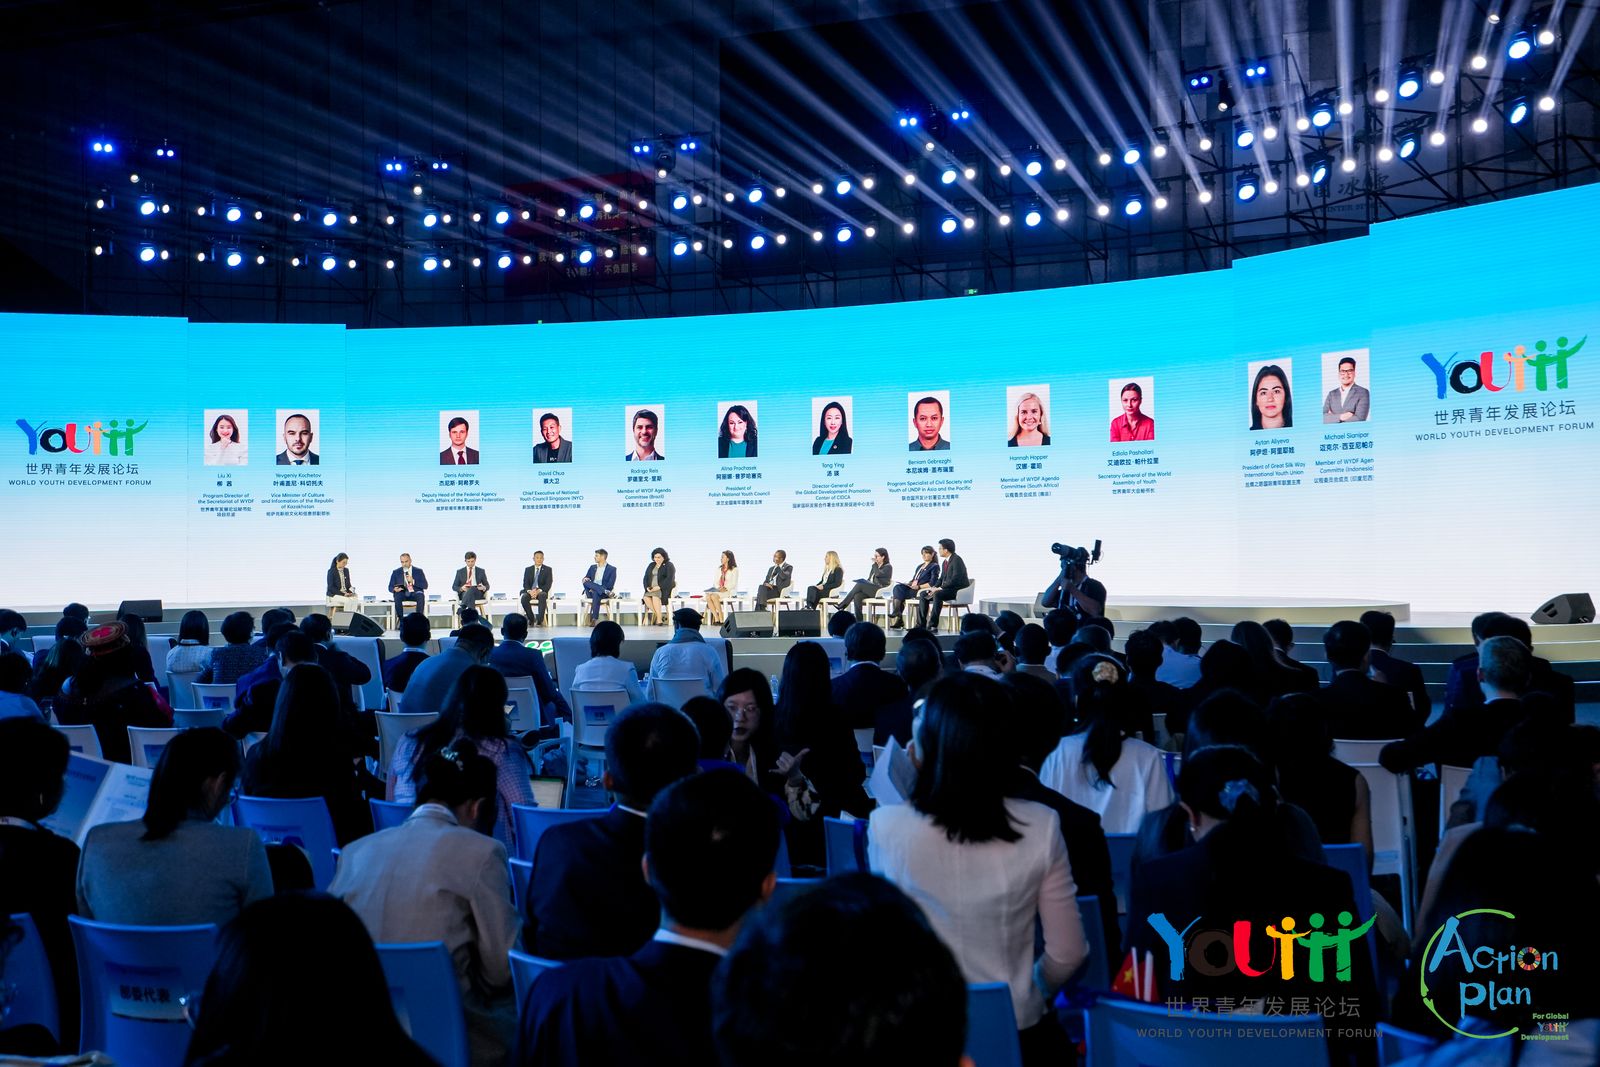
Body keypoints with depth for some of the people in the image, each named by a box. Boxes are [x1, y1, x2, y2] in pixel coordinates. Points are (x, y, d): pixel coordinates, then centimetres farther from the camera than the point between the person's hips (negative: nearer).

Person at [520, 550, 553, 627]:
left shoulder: (548, 570, 7)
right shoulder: (528, 569, 13)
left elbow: (548, 584, -4)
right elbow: (525, 583, 4)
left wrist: (539, 591, -21)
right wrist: (529, 591, -19)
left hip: (541, 592, -2)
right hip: (530, 591, 2)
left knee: (542, 596, -39)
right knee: (524, 597, -33)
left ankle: (540, 620, -37)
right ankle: (531, 619, -17)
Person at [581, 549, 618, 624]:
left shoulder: (612, 569, 5)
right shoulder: (592, 567, 22)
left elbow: (610, 585, -6)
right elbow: (586, 578, 16)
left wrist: (594, 589, -16)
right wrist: (585, 579, -11)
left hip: (601, 593, -4)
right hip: (591, 592, 4)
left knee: (596, 593, -39)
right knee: (586, 582, -28)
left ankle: (594, 619, -44)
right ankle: (605, 591, -35)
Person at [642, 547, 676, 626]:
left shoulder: (669, 565, 1)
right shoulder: (651, 565, 19)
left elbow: (669, 579, -11)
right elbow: (645, 578, 14)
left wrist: (659, 587, -21)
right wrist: (647, 587, -5)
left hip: (664, 589, -5)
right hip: (651, 589, 5)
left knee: (655, 596, -35)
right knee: (646, 597, -28)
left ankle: (659, 619, -32)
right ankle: (658, 615, -22)